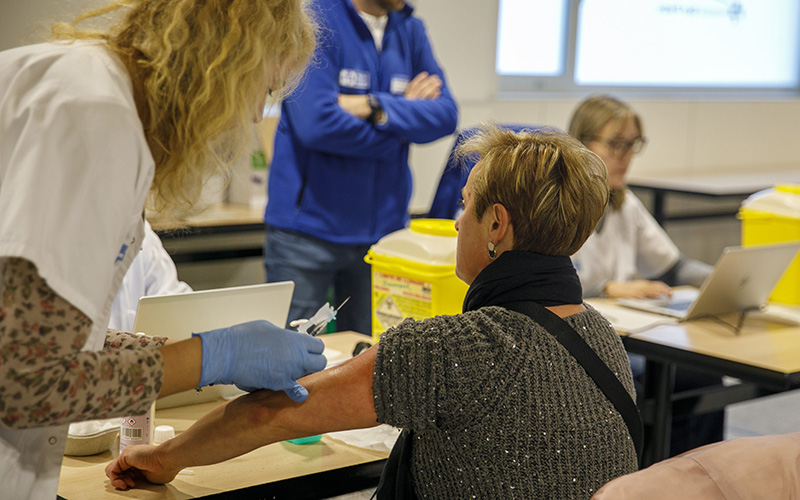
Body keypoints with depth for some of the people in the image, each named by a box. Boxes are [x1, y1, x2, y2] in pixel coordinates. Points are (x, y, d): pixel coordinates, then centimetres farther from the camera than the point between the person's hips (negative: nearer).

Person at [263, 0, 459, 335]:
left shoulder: (410, 30, 9)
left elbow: (445, 114, -2)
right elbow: (316, 124, -22)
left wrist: (376, 107, -17)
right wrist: (405, 110, -8)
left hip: (383, 227, 5)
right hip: (309, 227, -5)